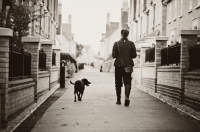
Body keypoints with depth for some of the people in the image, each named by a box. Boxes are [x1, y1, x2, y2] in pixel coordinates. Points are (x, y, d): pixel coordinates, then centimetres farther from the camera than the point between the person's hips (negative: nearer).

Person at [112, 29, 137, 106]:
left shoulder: (116, 43, -4)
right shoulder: (131, 44, -1)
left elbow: (114, 55, -6)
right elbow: (134, 55, 0)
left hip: (119, 65, 0)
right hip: (128, 65, 0)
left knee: (118, 83, 10)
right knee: (127, 82, 1)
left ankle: (118, 99, 16)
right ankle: (127, 97, -20)